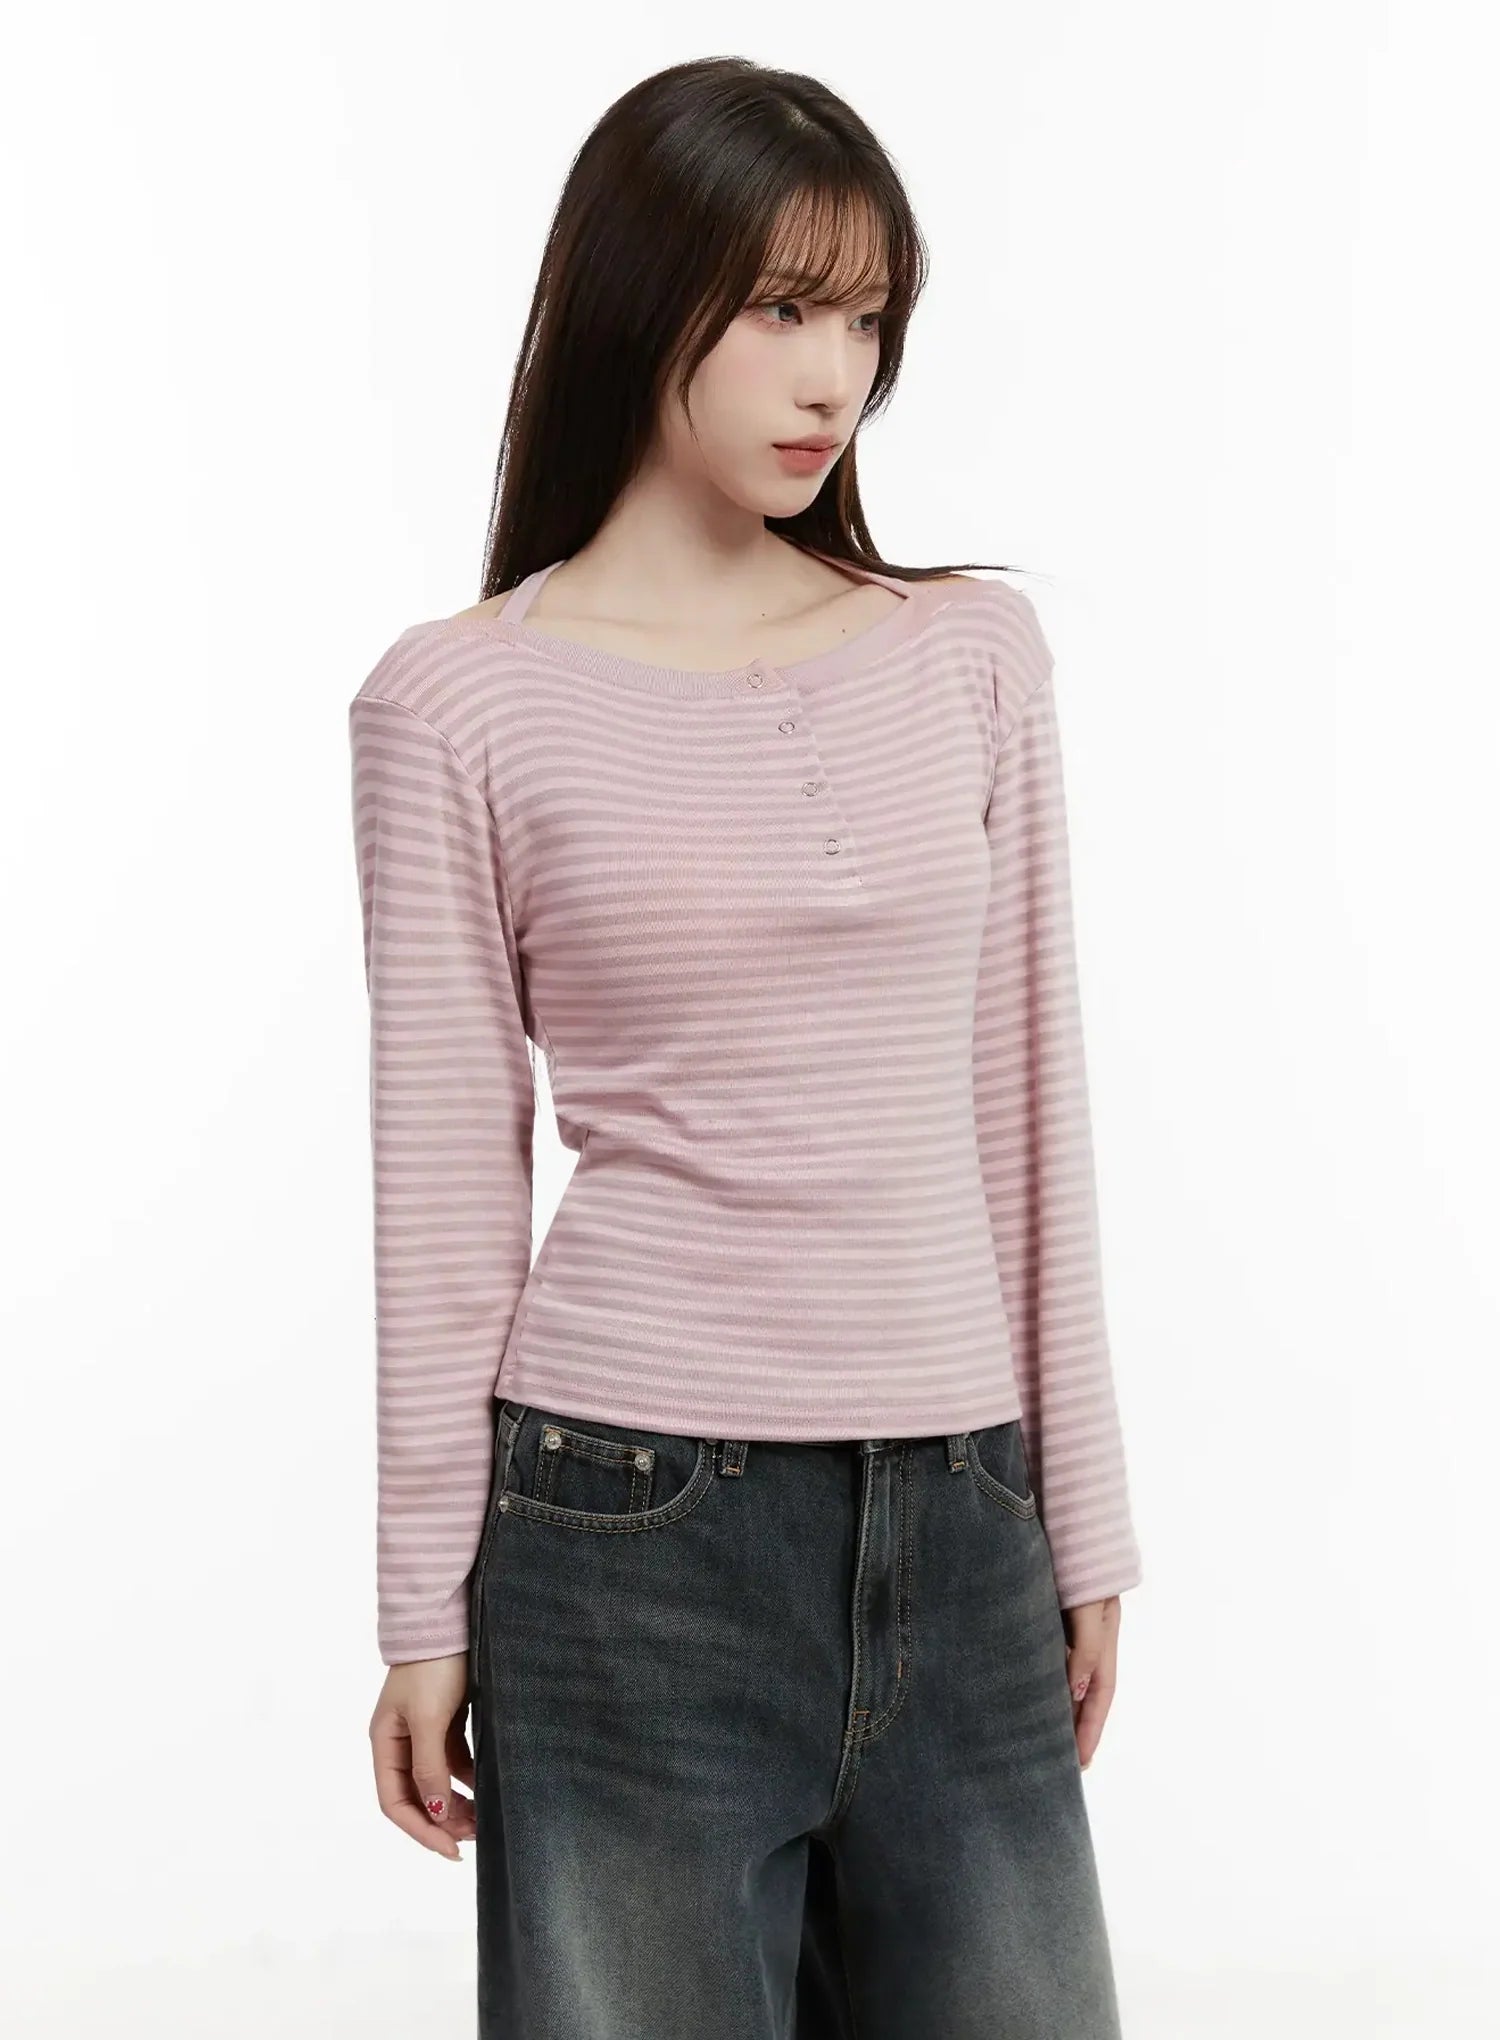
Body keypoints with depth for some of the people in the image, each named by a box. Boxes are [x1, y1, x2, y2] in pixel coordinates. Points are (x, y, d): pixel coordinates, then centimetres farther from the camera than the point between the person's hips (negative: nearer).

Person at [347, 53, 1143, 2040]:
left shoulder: (976, 651, 6)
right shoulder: (458, 707, -3)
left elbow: (1028, 1116, 9)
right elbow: (447, 1187, -1)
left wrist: (1085, 1524, 9)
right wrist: (428, 1609, 1)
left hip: (953, 1520, 3)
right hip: (633, 1517, -3)